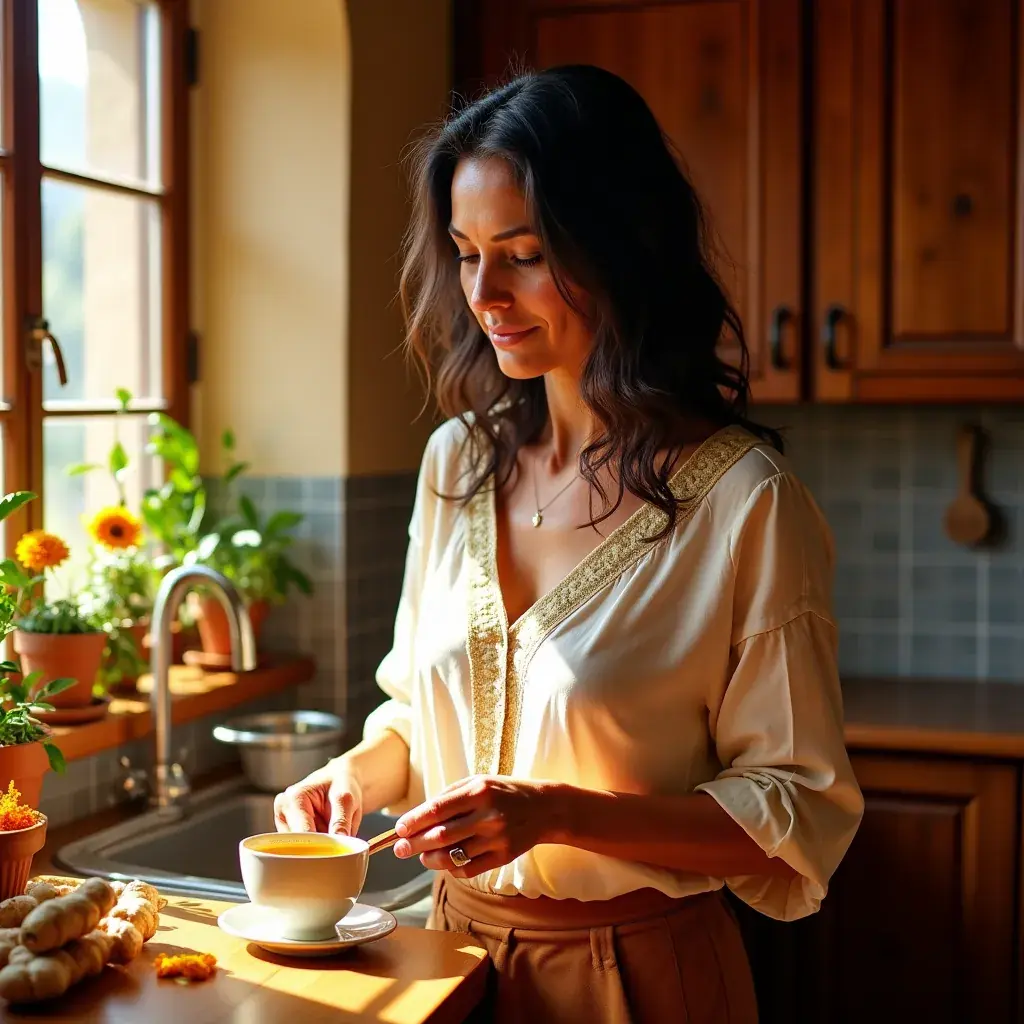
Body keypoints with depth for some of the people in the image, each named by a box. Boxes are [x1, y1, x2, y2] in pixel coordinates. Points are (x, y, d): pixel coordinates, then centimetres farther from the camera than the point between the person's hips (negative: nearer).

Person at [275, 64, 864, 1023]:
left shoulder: (744, 500, -19)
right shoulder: (458, 460, -1)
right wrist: (361, 771, -9)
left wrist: (561, 812, -26)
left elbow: (799, 812, -16)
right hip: (457, 943, 5)